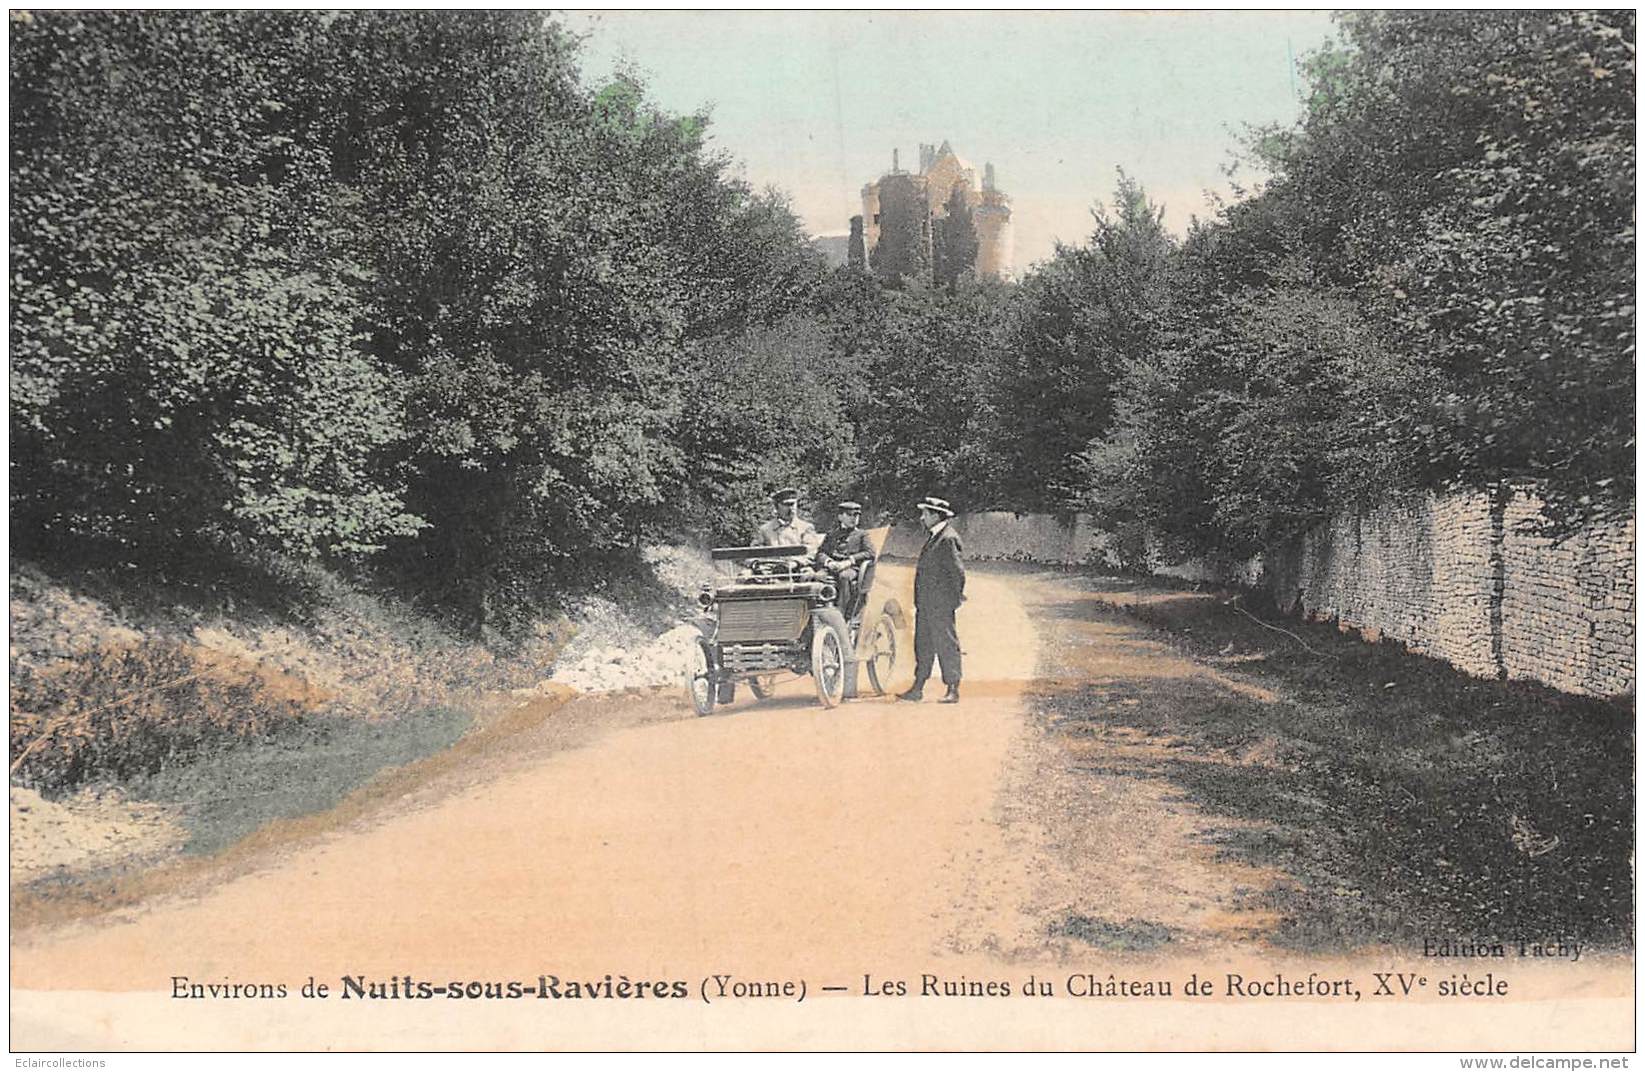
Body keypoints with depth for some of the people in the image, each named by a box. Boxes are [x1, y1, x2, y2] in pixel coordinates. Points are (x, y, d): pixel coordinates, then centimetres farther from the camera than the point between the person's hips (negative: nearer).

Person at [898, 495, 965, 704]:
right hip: (925, 604, 10)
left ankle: (953, 690, 1)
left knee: (946, 646, -4)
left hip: (941, 606, -10)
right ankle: (918, 689, 19)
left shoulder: (948, 539, -14)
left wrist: (955, 599, -13)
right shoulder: (933, 537, 17)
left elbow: (957, 571, -16)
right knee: (923, 645, 13)